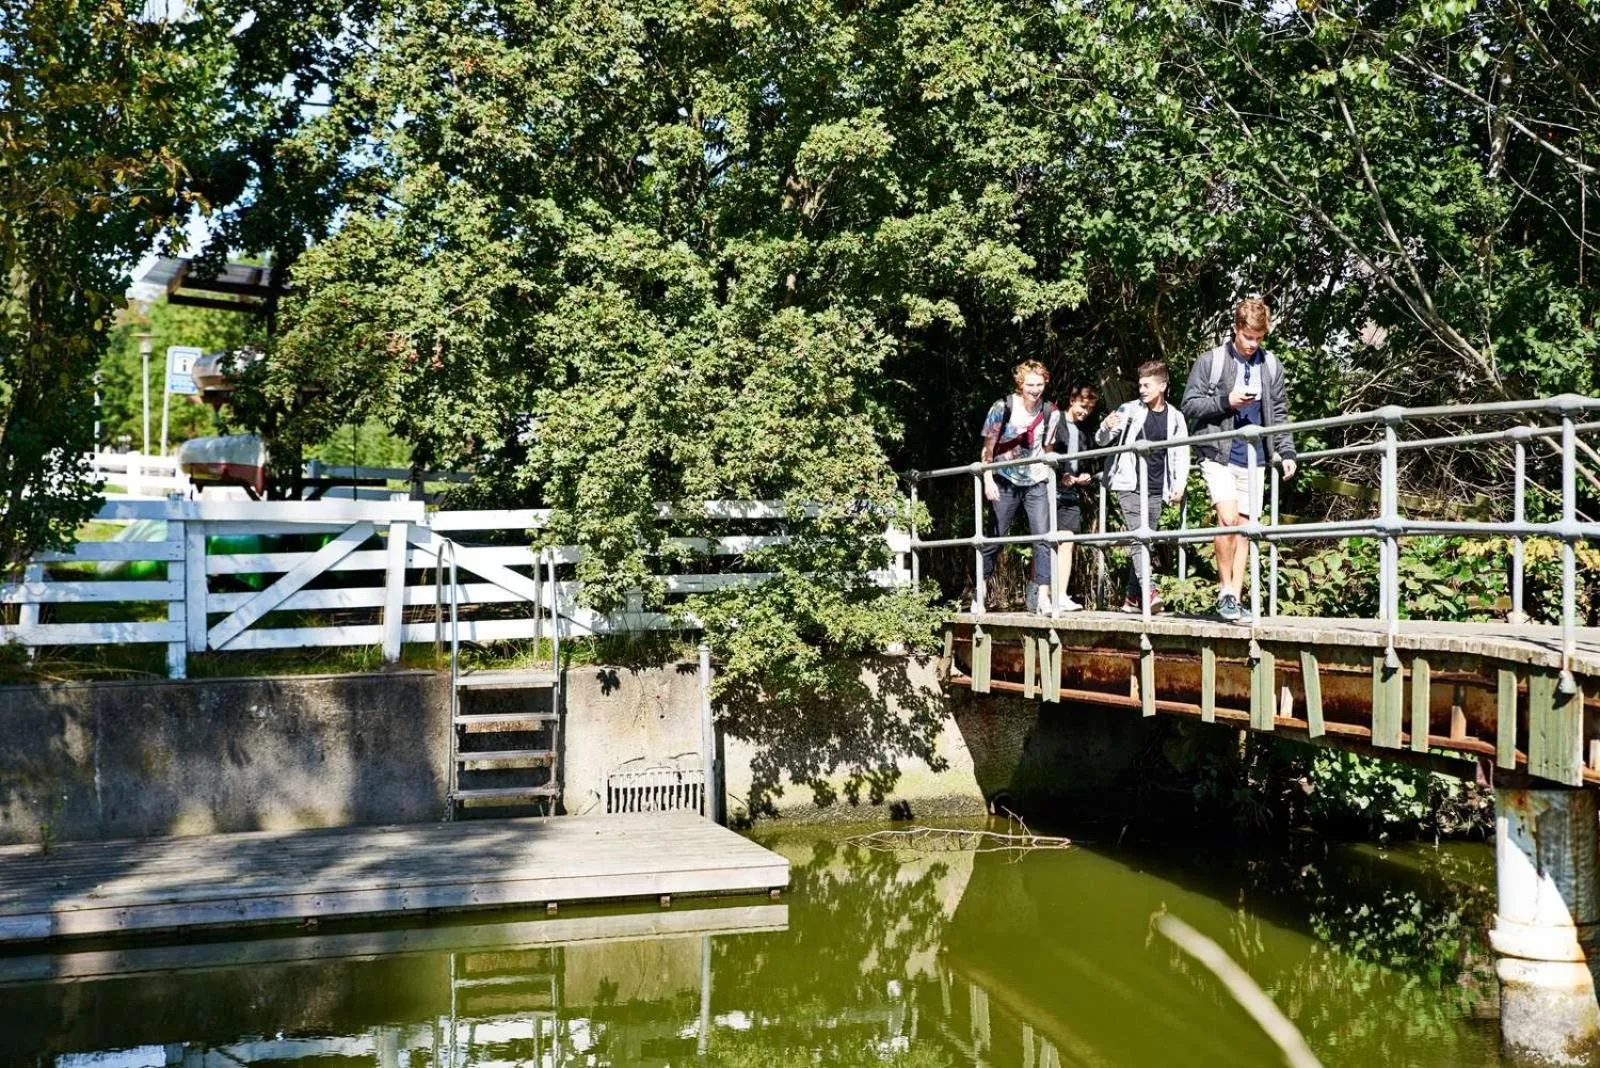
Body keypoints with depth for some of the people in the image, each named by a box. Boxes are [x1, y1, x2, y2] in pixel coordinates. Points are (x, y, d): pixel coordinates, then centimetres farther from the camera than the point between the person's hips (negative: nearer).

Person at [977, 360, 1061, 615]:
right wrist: (987, 479, -12)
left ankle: (1042, 597, -7)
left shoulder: (1050, 412, -1)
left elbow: (1048, 449, 11)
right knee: (994, 539, 4)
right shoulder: (1003, 408, -9)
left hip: (1036, 483, 2)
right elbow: (988, 447, -5)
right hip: (1005, 482, -2)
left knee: (1044, 538, -10)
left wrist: (1049, 474, 2)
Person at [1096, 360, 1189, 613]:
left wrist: (1179, 483, -3)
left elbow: (1181, 455, 11)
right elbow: (1102, 441, 3)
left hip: (1156, 490, 3)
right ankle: (1149, 592, -23)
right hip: (1130, 486, -3)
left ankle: (1133, 597, 16)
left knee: (1145, 543, 8)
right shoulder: (1130, 410, 0)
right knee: (1139, 540, -14)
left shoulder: (1175, 417, 7)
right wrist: (1107, 428, -20)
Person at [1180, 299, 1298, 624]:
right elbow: (1189, 404, -2)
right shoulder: (1210, 361, -2)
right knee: (1227, 516, -20)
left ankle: (1236, 597, 11)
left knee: (1243, 527, 5)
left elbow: (1279, 414, 14)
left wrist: (1286, 452, 5)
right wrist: (1226, 401, -15)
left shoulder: (1272, 366, 10)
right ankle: (1225, 589, -5)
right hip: (1219, 454, -4)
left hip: (1254, 458, 4)